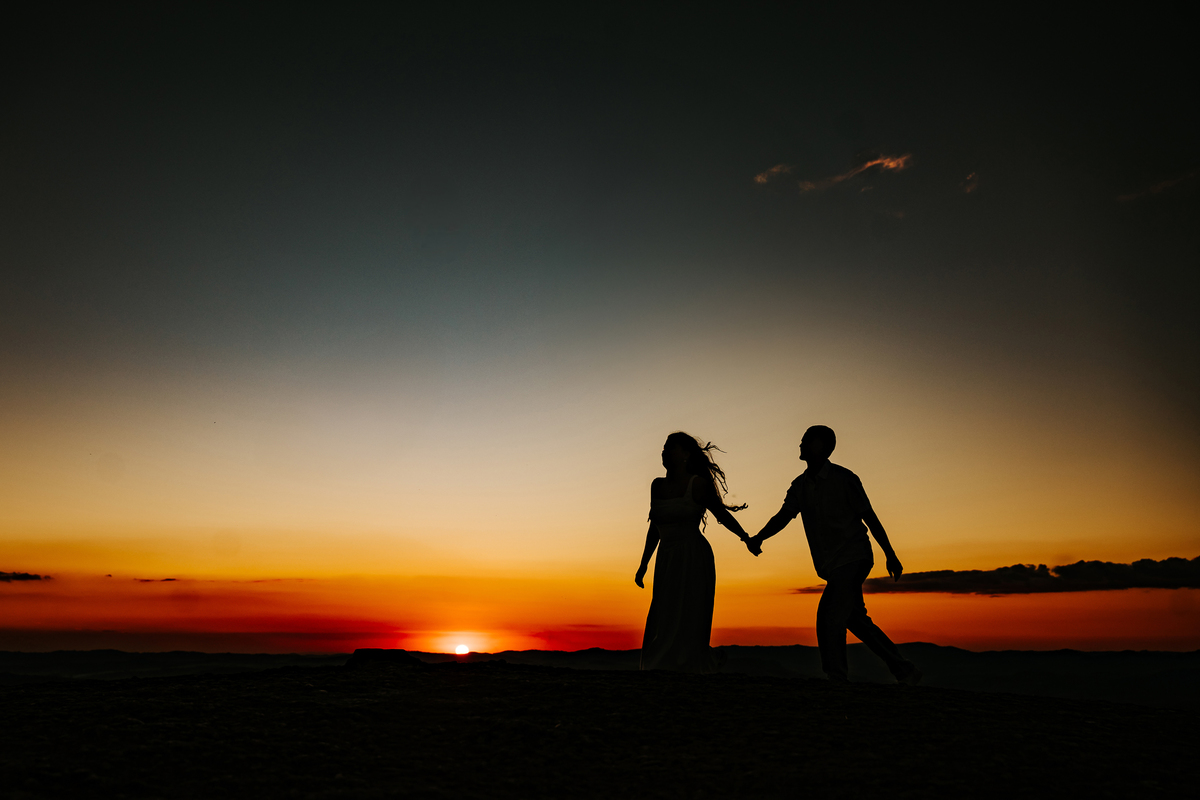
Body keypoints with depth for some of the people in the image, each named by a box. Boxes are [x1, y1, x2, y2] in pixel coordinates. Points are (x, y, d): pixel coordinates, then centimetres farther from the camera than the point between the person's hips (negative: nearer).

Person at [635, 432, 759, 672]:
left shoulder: (698, 484, -5)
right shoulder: (657, 485, 11)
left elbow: (722, 513, 4)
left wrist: (745, 537, -9)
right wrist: (644, 564, 19)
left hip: (693, 561, -6)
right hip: (666, 562, 6)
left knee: (687, 626, -8)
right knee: (662, 626, 5)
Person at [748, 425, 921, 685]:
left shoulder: (844, 479, -8)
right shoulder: (800, 485, 9)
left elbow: (870, 517, -5)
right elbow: (783, 516, 1)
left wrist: (890, 555, -4)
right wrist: (759, 537, -17)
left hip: (853, 559, -7)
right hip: (833, 565, 7)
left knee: (829, 618, -16)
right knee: (856, 621, 13)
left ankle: (836, 680, -6)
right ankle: (904, 671, 26)